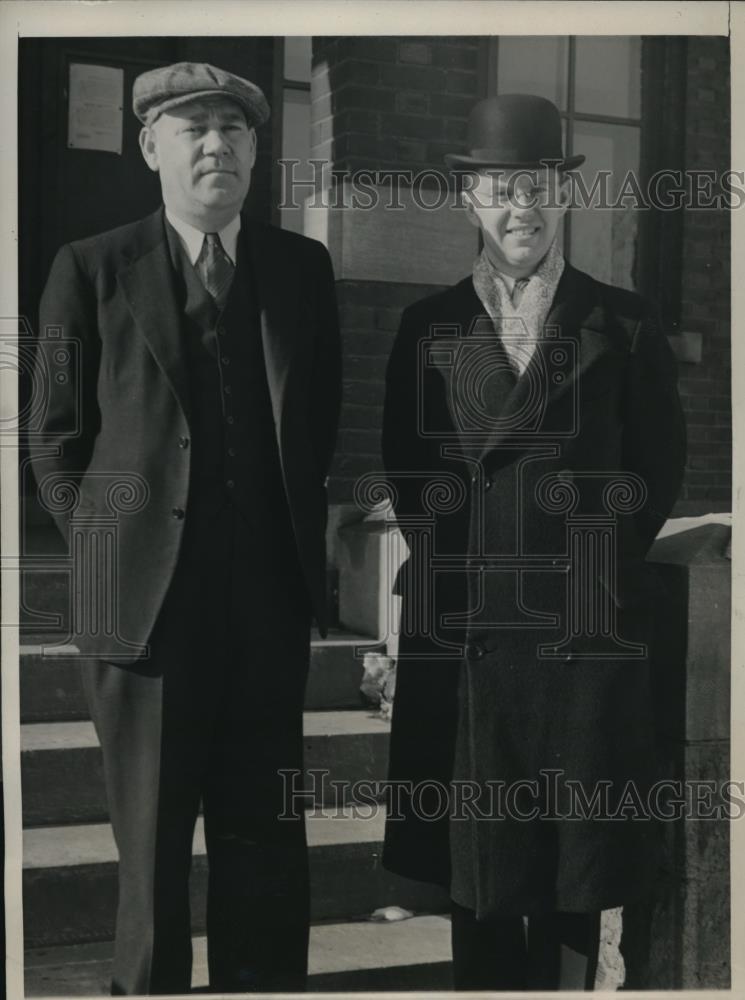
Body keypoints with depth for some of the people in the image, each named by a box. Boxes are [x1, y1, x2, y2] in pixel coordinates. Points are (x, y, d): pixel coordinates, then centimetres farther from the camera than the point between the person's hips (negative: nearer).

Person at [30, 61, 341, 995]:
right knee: (152, 842, 9)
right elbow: (57, 437, 5)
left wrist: (308, 550, 8)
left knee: (266, 841, 10)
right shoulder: (92, 270, 2)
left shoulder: (303, 267, 9)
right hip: (147, 597, -2)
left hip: (272, 601, 2)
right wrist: (106, 546, 0)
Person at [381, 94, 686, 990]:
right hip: (464, 628, 1)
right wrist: (451, 561, 1)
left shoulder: (623, 322, 6)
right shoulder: (428, 327, 8)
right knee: (476, 863, 6)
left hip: (588, 624, 0)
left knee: (580, 864, 6)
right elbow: (407, 468, 9)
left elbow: (660, 460, 7)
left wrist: (604, 559, 1)